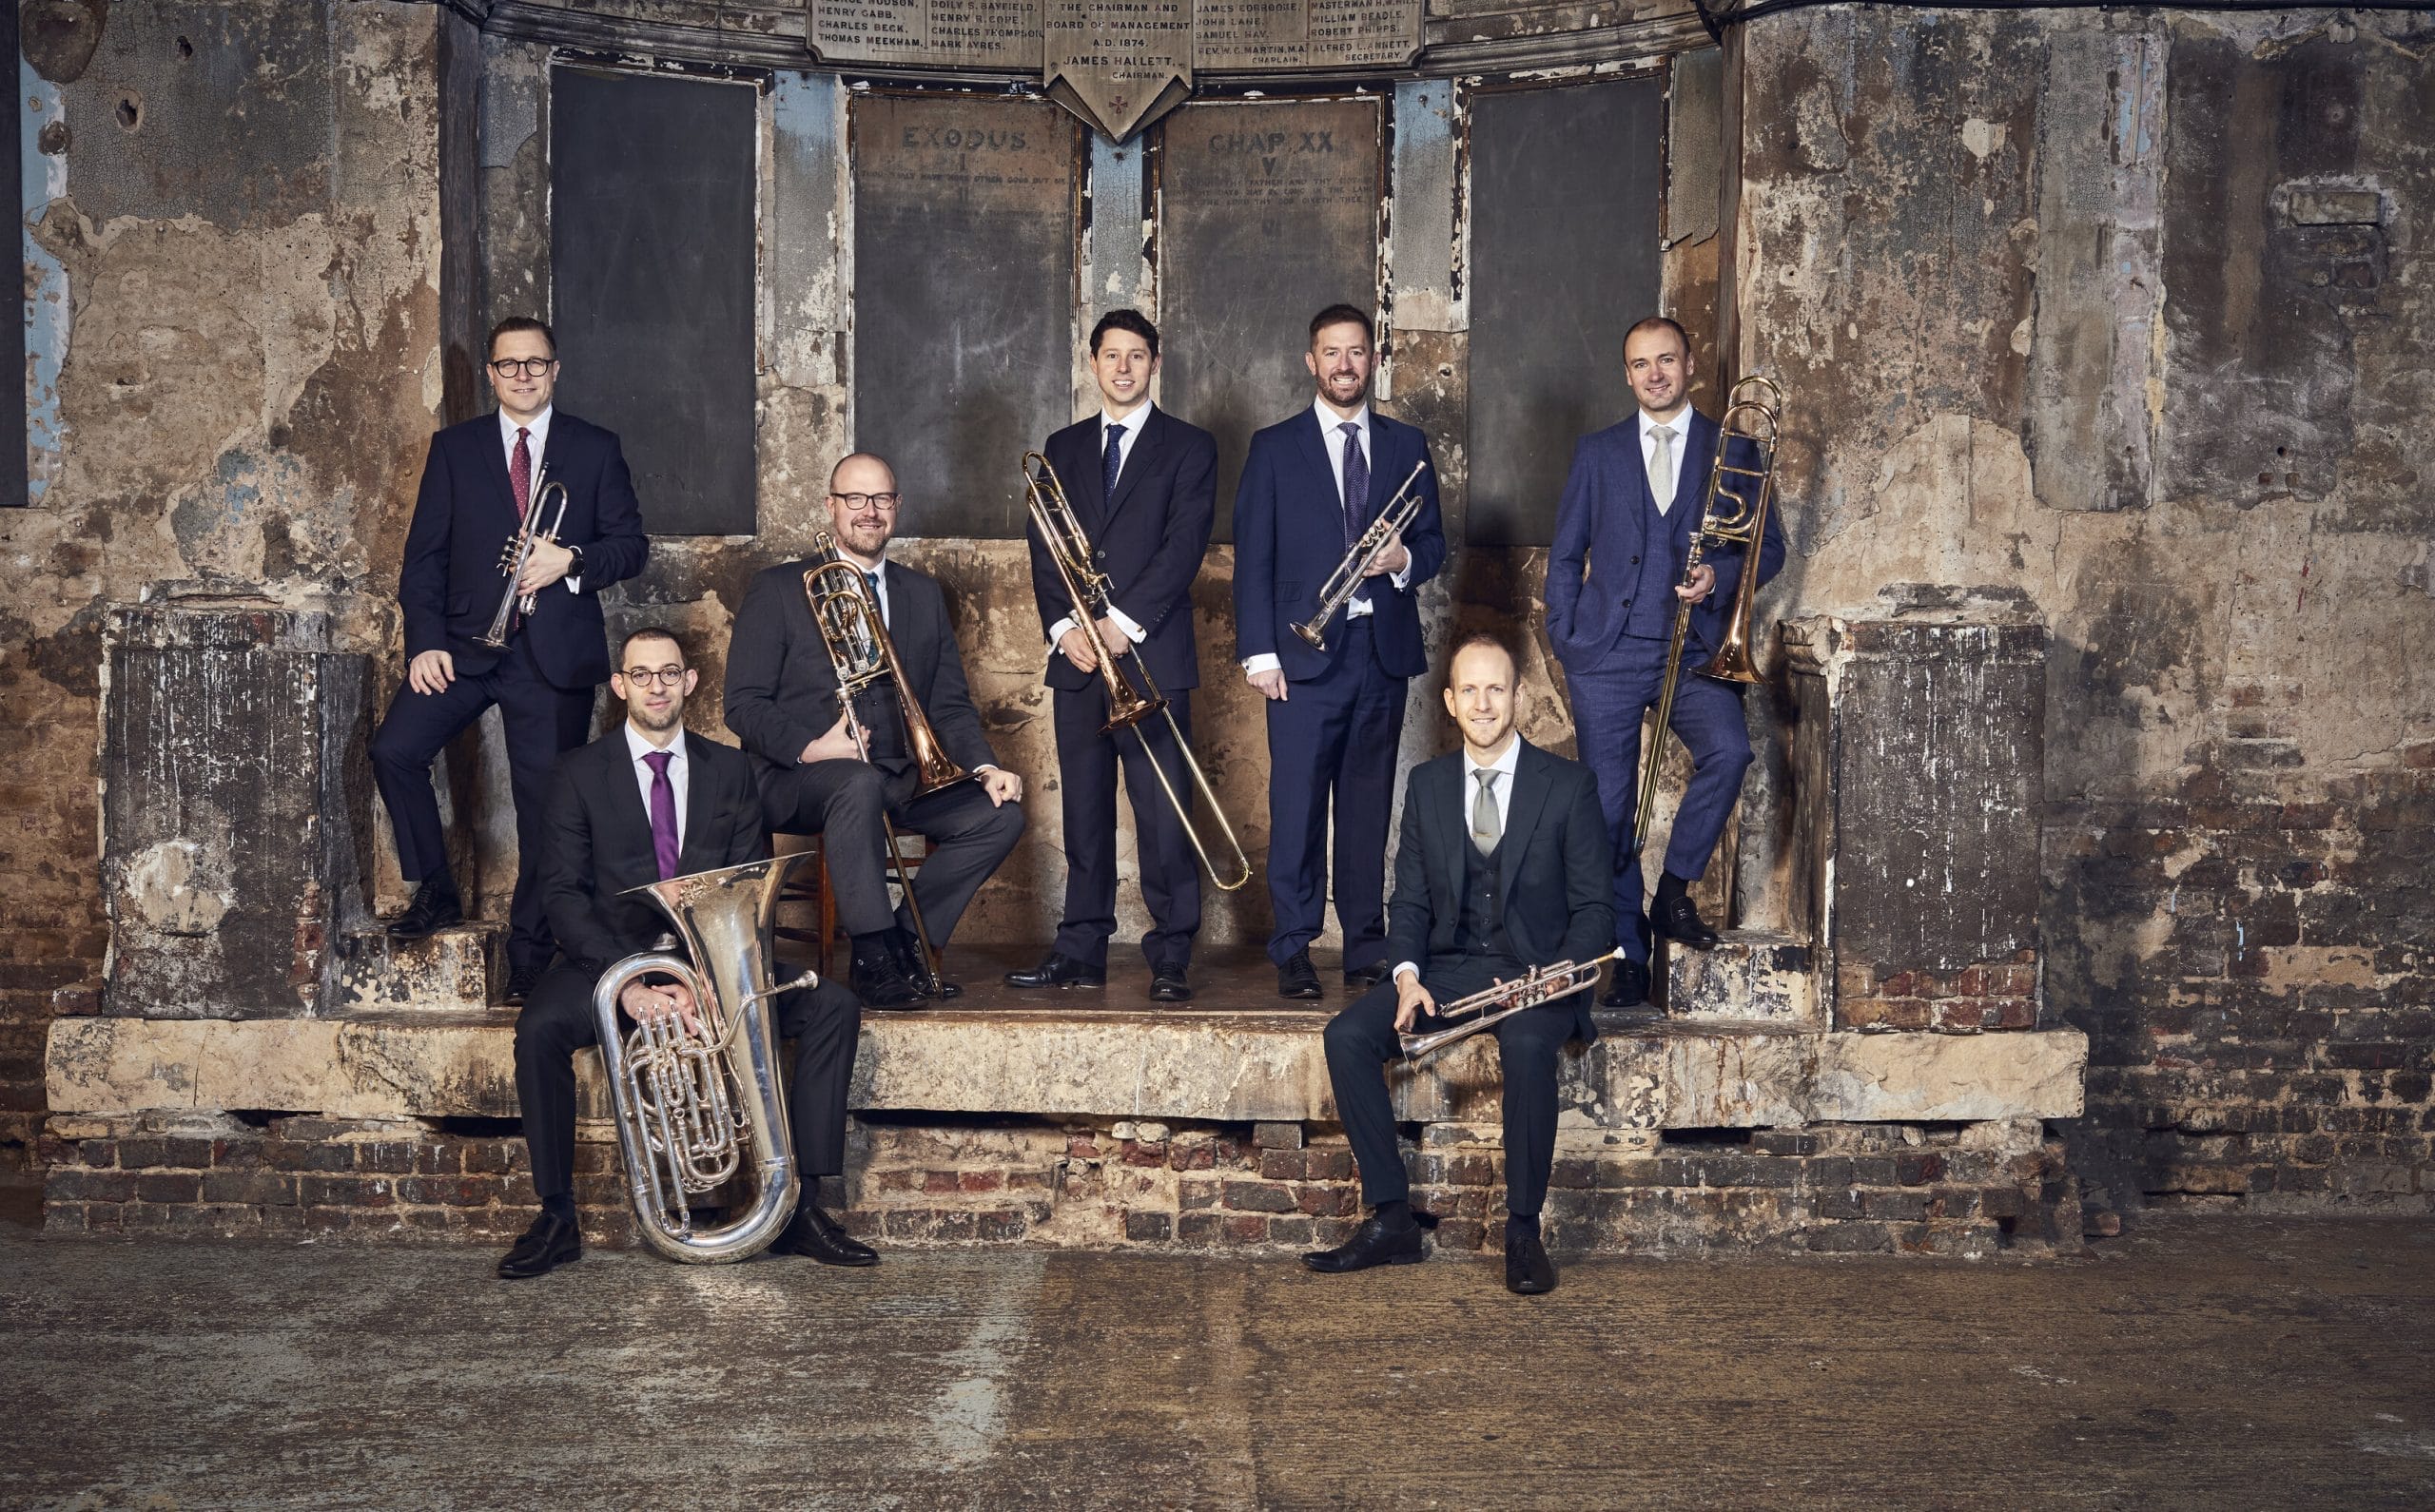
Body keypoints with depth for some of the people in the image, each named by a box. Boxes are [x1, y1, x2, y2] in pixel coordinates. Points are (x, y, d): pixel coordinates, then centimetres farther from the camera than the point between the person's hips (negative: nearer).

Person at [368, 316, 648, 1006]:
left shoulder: (595, 450, 8)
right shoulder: (454, 449, 10)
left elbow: (631, 545, 6)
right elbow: (425, 554, 5)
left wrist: (571, 559, -14)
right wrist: (426, 642, -7)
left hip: (556, 652, -1)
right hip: (466, 643, 1)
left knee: (545, 800, 0)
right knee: (394, 749, -17)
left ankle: (529, 952, 11)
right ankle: (435, 892, 3)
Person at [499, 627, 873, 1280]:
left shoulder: (730, 770, 9)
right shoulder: (582, 772, 3)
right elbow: (564, 891, -6)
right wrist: (625, 981, -22)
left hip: (714, 958, 2)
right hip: (612, 957, -2)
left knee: (833, 1007, -20)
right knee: (540, 1029, -32)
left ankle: (801, 1205, -16)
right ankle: (557, 1219, -16)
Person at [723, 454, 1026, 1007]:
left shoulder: (925, 594, 17)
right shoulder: (778, 588, 4)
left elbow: (950, 705, 15)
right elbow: (744, 704, -3)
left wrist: (985, 767, -5)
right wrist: (810, 748, -21)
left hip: (902, 779, 5)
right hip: (800, 778, -5)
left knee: (1000, 814, -18)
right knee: (860, 784, -38)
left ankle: (907, 938, -10)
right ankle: (875, 957, -29)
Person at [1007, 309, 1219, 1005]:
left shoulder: (1188, 447, 4)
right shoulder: (1063, 448, 17)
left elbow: (1183, 547, -6)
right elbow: (1044, 548, 10)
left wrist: (1122, 623, -15)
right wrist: (1064, 624, -6)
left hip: (1153, 655, -4)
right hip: (1077, 656, 4)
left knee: (1164, 812, -5)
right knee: (1084, 811, 7)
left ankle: (1170, 959, 0)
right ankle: (1081, 951, 13)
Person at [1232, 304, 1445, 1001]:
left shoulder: (1407, 445, 13)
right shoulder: (1274, 447, 6)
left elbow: (1434, 541, 16)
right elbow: (1253, 557, 2)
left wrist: (1406, 560, -8)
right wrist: (1259, 652, -6)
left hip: (1383, 649, 2)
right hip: (1304, 651, -2)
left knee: (1369, 805, 6)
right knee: (1297, 804, -5)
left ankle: (1366, 946, 14)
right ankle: (1294, 950, 1)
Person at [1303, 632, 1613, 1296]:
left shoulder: (1568, 785, 0)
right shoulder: (1427, 784, 11)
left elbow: (1594, 908, -1)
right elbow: (1411, 899, 10)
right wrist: (1407, 975, -10)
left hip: (1535, 969, -4)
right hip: (1445, 967, 4)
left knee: (1528, 1046, -37)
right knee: (1346, 1036, -21)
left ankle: (1522, 1230, -23)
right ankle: (1391, 1219, -15)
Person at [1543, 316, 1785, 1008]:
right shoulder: (1597, 452, 12)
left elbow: (1769, 547, 11)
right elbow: (1565, 556, 13)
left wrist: (1720, 575, -10)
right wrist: (1564, 641, 3)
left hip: (1694, 649, -1)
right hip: (1608, 654, 1)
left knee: (1728, 750, -27)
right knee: (1608, 807, -2)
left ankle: (1674, 889, -7)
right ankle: (1628, 958, 7)